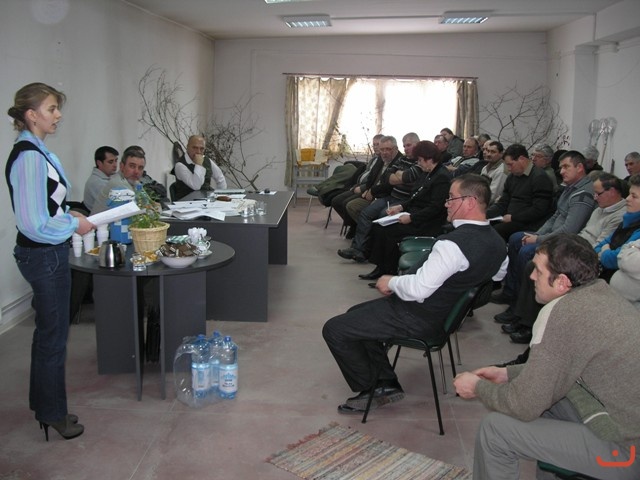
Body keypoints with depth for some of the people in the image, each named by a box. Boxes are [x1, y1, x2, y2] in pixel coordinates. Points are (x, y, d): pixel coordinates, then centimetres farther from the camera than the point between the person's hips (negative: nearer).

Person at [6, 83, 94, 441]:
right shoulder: (30, 157, -23)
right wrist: (75, 226, -13)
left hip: (48, 253, 10)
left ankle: (45, 404, 39)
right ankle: (52, 414, 24)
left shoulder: (36, 152, 8)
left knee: (49, 333, 21)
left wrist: (69, 214, 7)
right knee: (53, 336, 6)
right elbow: (34, 224, -25)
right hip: (44, 256, -10)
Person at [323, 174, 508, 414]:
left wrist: (391, 282, -10)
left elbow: (418, 289, -30)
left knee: (334, 329, -3)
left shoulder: (453, 244, -30)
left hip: (420, 319, -10)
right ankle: (387, 383, 21)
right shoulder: (496, 241, -2)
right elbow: (499, 274, 18)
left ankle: (370, 390, 13)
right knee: (356, 314, 23)